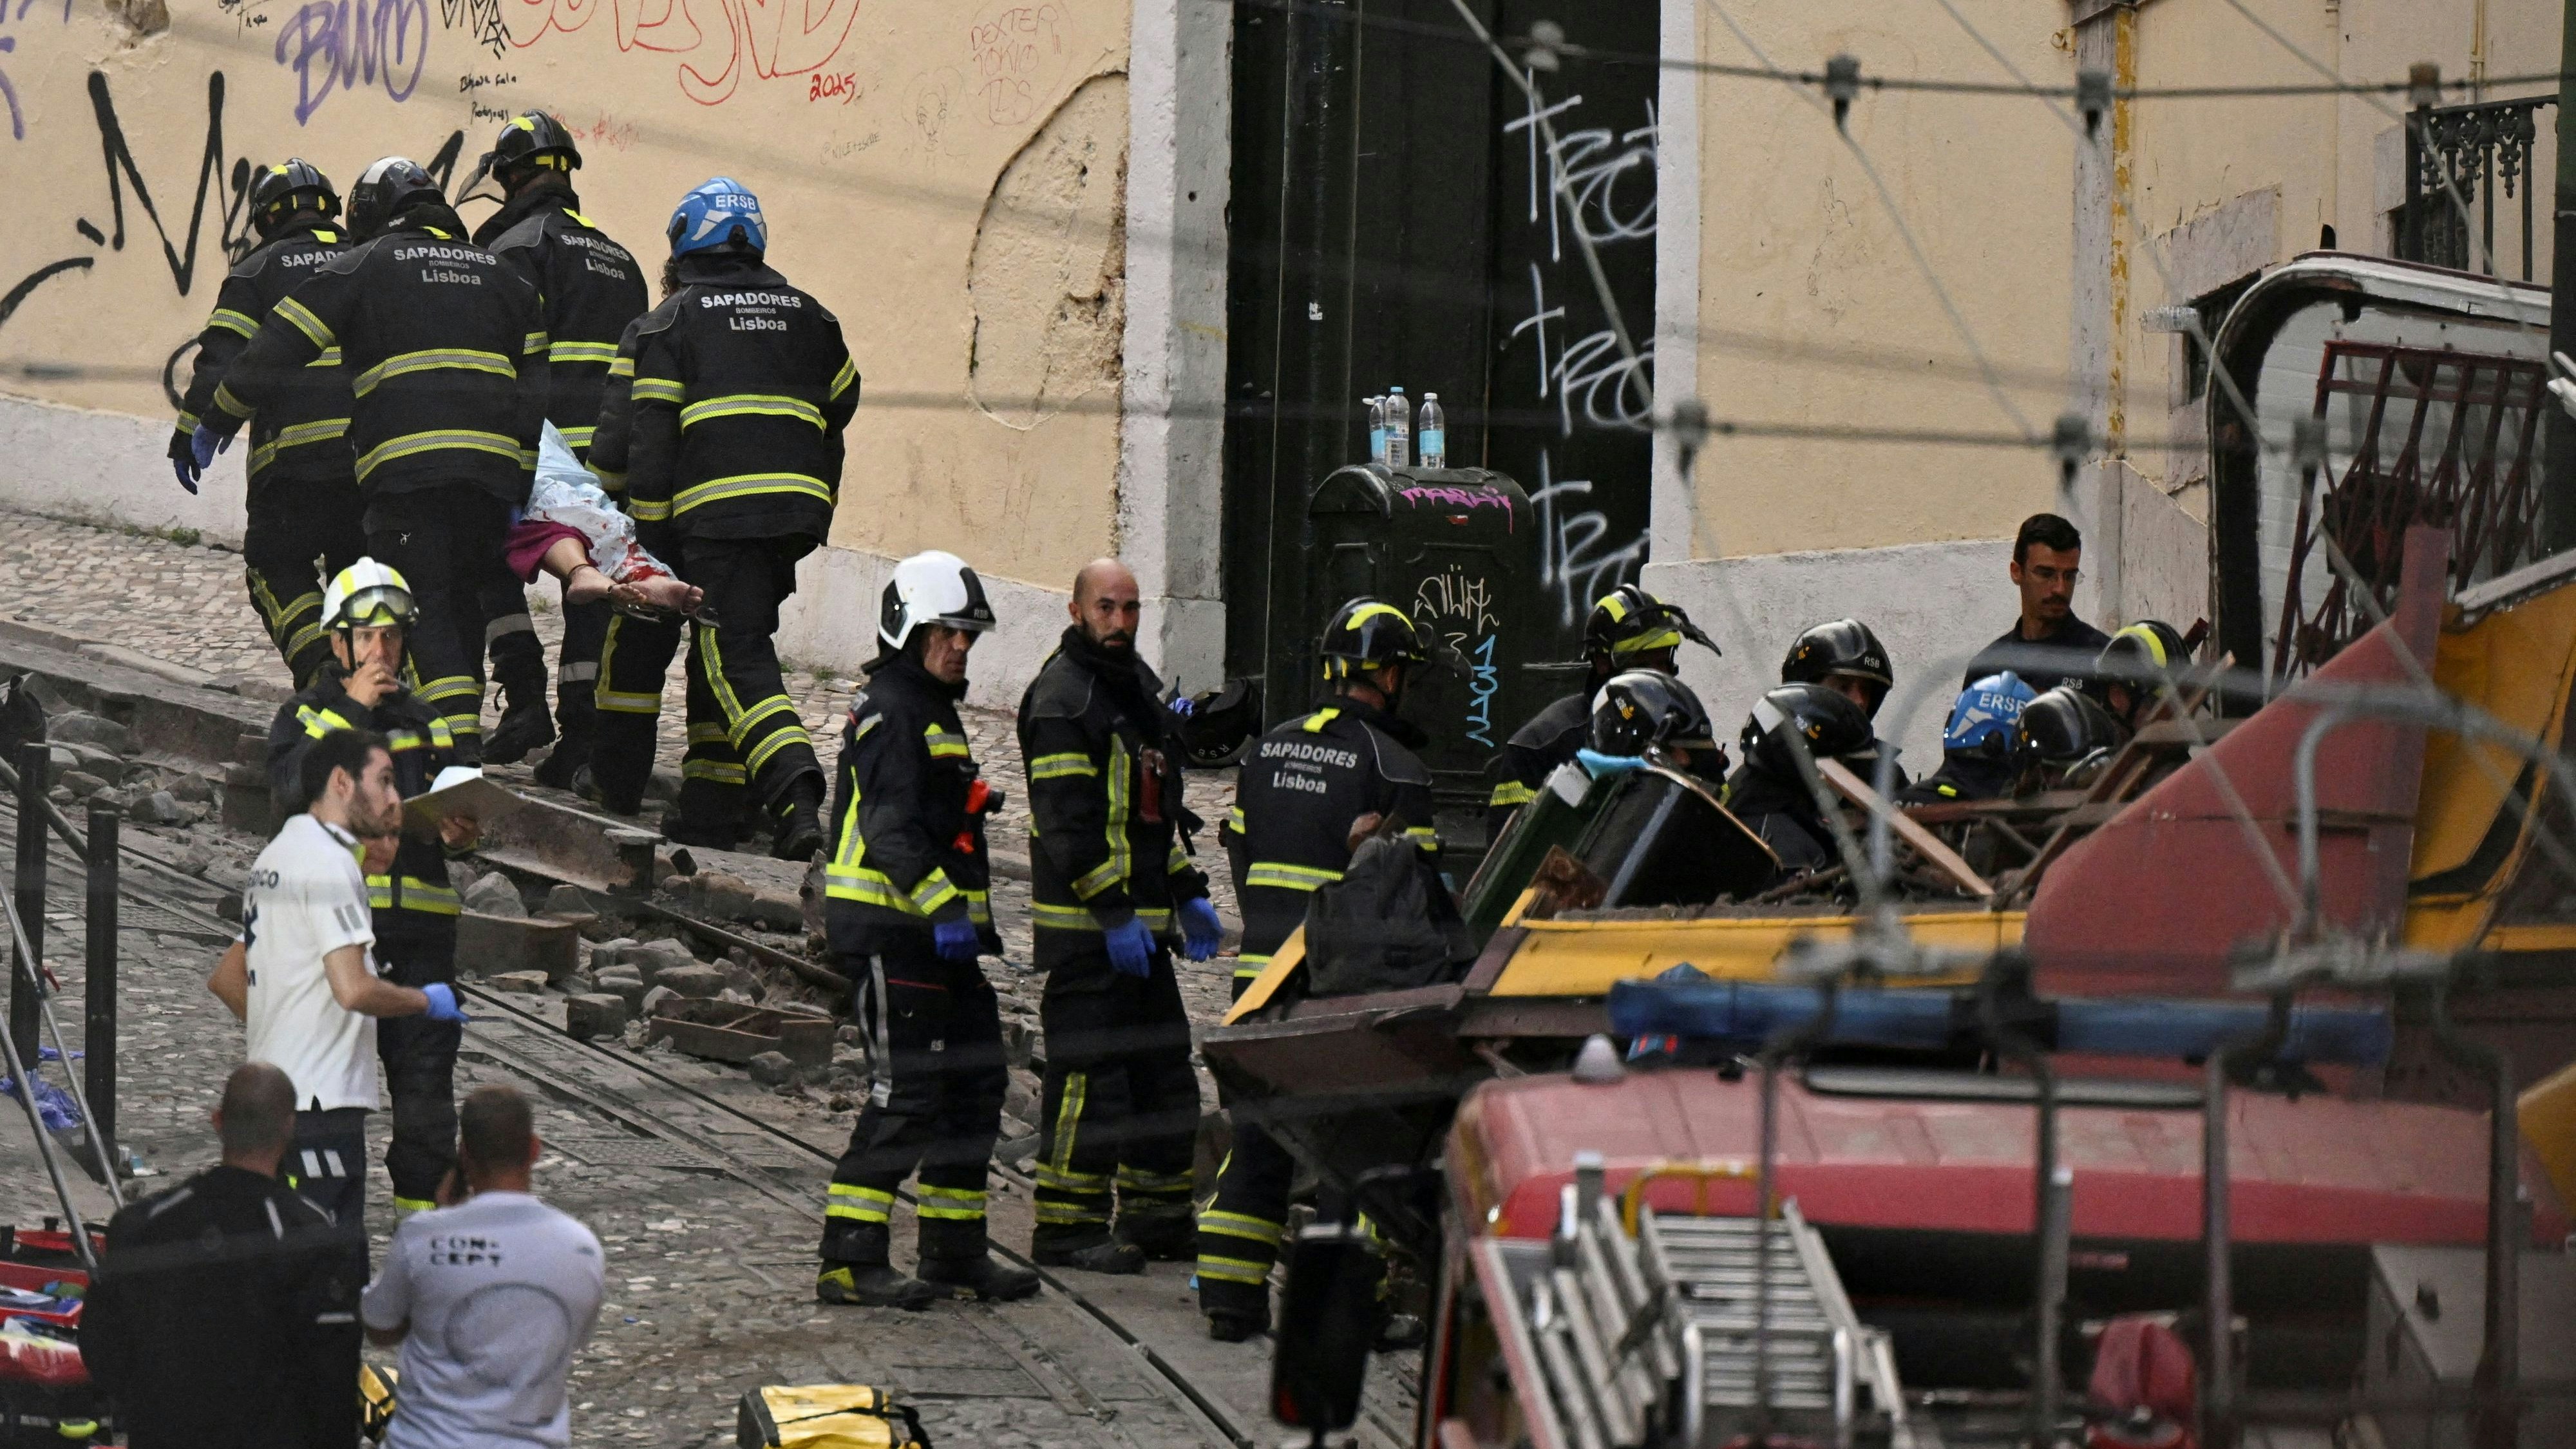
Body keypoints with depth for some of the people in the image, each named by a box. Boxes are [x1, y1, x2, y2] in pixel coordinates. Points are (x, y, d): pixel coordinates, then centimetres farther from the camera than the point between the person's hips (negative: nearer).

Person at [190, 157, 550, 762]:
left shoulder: (361, 267, 8)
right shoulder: (501, 274, 23)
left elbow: (276, 351, 6)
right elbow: (537, 384, 18)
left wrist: (217, 423, 18)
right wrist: (524, 484, 19)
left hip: (407, 468, -4)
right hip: (493, 470, 4)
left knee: (428, 607, -6)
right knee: (464, 603, 17)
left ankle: (460, 752, -19)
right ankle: (461, 721, 16)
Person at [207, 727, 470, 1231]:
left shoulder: (278, 855, 18)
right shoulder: (329, 864, -14)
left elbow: (225, 979, 25)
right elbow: (354, 990, -23)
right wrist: (427, 1001, -7)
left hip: (273, 1091, 10)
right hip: (318, 1099, -10)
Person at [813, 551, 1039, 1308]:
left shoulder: (934, 711, 21)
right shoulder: (888, 712, -12)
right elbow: (891, 831, -23)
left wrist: (972, 917, 29)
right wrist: (943, 907, -33)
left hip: (937, 935, 10)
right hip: (891, 932, -10)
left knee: (976, 1082, 11)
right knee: (906, 1094, -11)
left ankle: (955, 1249, 19)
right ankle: (849, 1259, -8)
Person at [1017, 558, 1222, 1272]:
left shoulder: (1137, 685, 17)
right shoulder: (1063, 697, -13)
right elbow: (1067, 822, -20)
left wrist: (1187, 894, 21)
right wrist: (1113, 914, -22)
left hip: (1140, 919, 10)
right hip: (1084, 925, -10)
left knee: (1164, 1067, 14)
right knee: (1090, 1075, -8)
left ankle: (1157, 1213, 24)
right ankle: (1068, 1226, -4)